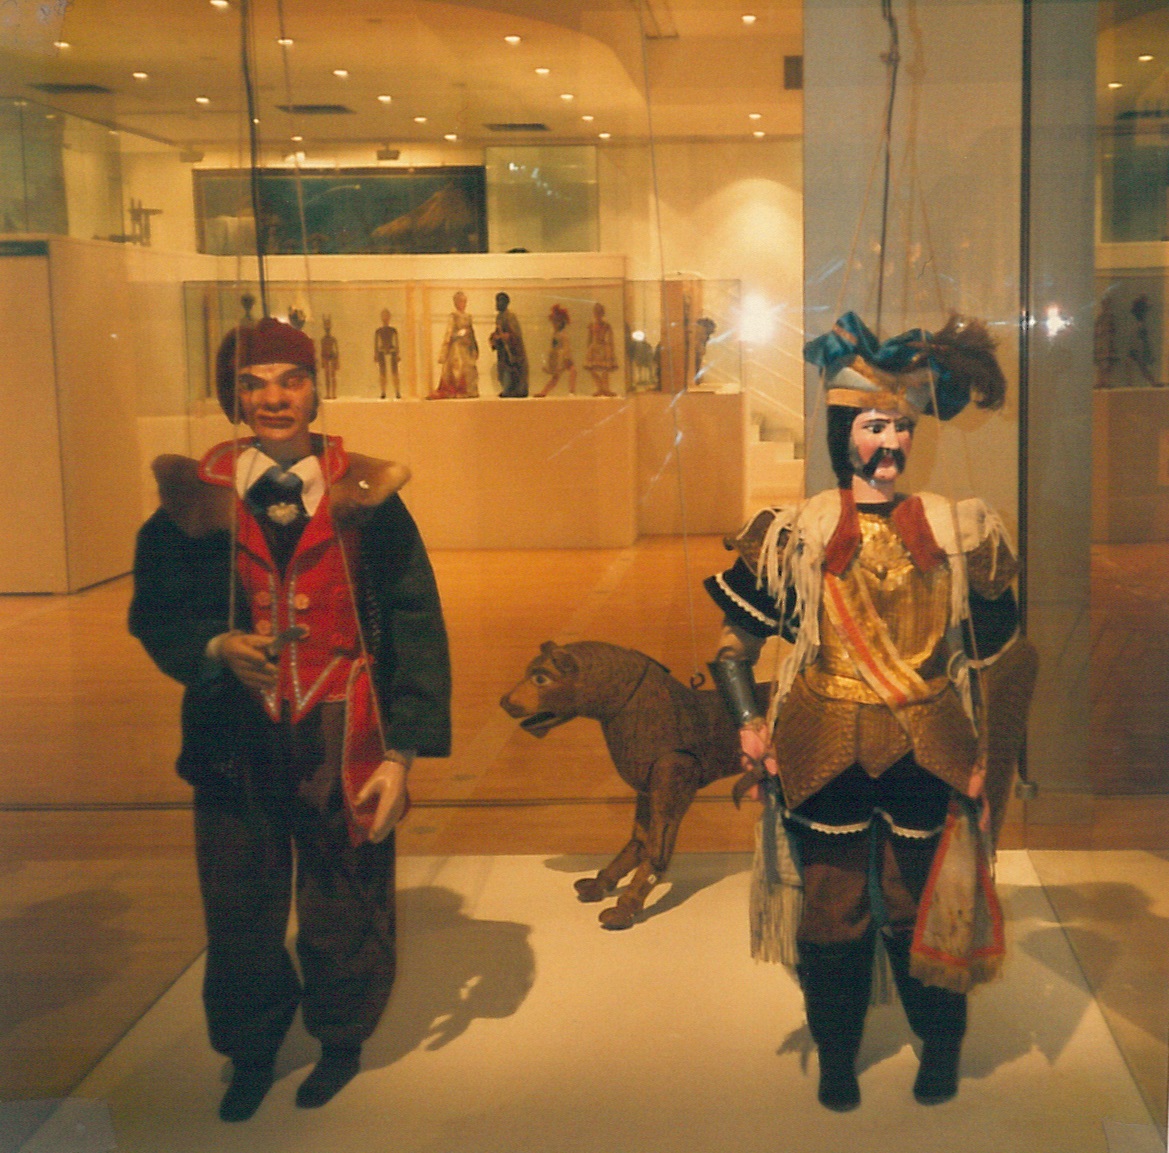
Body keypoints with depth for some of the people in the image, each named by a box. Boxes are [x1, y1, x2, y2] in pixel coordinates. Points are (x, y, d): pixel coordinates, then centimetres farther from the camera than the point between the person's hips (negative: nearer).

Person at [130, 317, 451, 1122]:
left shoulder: (364, 495, -6)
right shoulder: (196, 495, -2)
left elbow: (417, 626, -5)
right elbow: (156, 610, 3)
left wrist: (401, 753, -9)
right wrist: (216, 649, -19)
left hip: (343, 745, -1)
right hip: (235, 743, 1)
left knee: (344, 910, 14)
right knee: (240, 913, 15)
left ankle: (340, 1041, 42)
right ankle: (250, 1054, 41)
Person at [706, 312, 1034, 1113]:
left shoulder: (956, 530, 1)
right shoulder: (799, 533, -3)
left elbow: (995, 650, 6)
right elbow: (735, 640, 3)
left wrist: (984, 751, 2)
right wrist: (749, 725, -8)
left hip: (928, 751, 1)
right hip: (826, 755, 0)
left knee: (924, 908, 11)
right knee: (831, 908, 11)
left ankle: (941, 1051, 35)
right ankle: (836, 1058, 32)